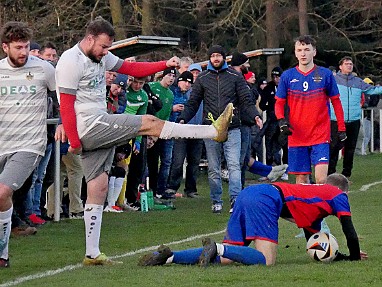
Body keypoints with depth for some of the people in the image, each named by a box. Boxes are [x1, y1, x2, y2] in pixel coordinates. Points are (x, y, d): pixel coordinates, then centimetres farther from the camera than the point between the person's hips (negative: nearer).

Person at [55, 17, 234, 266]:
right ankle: (215, 131, -5)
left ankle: (92, 254, 9)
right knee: (149, 123, -10)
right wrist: (74, 143, -18)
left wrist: (165, 65, 6)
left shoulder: (101, 57, 13)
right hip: (88, 126, -9)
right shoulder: (71, 62, -14)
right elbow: (66, 105, -17)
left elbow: (131, 68, 18)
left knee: (98, 188, 7)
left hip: (99, 128, 9)